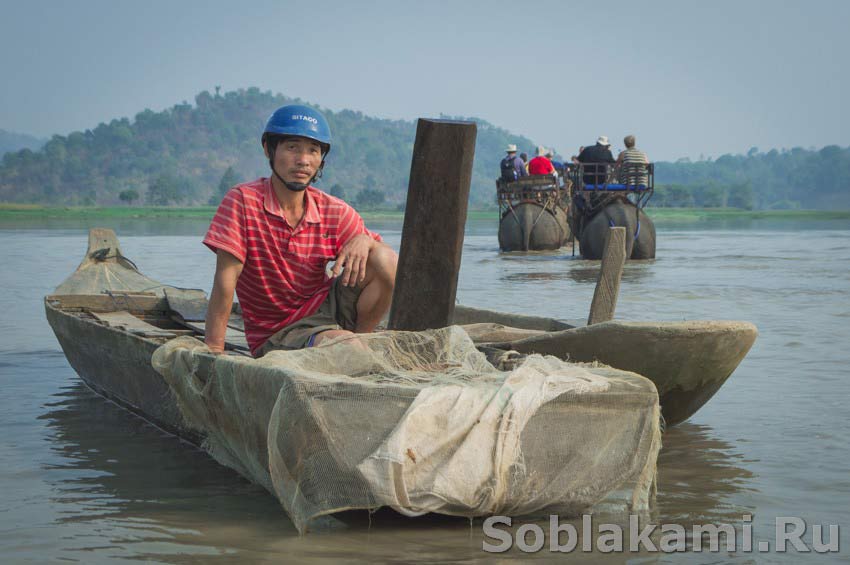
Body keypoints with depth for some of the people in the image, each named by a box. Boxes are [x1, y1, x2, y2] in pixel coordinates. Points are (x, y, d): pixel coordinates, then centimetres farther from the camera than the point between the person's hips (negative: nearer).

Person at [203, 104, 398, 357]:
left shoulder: (335, 212, -1)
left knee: (385, 260, -17)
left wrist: (364, 240, -24)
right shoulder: (243, 200, -13)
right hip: (275, 338, -5)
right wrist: (213, 352, -22)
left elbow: (391, 266, -1)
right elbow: (226, 279, -17)